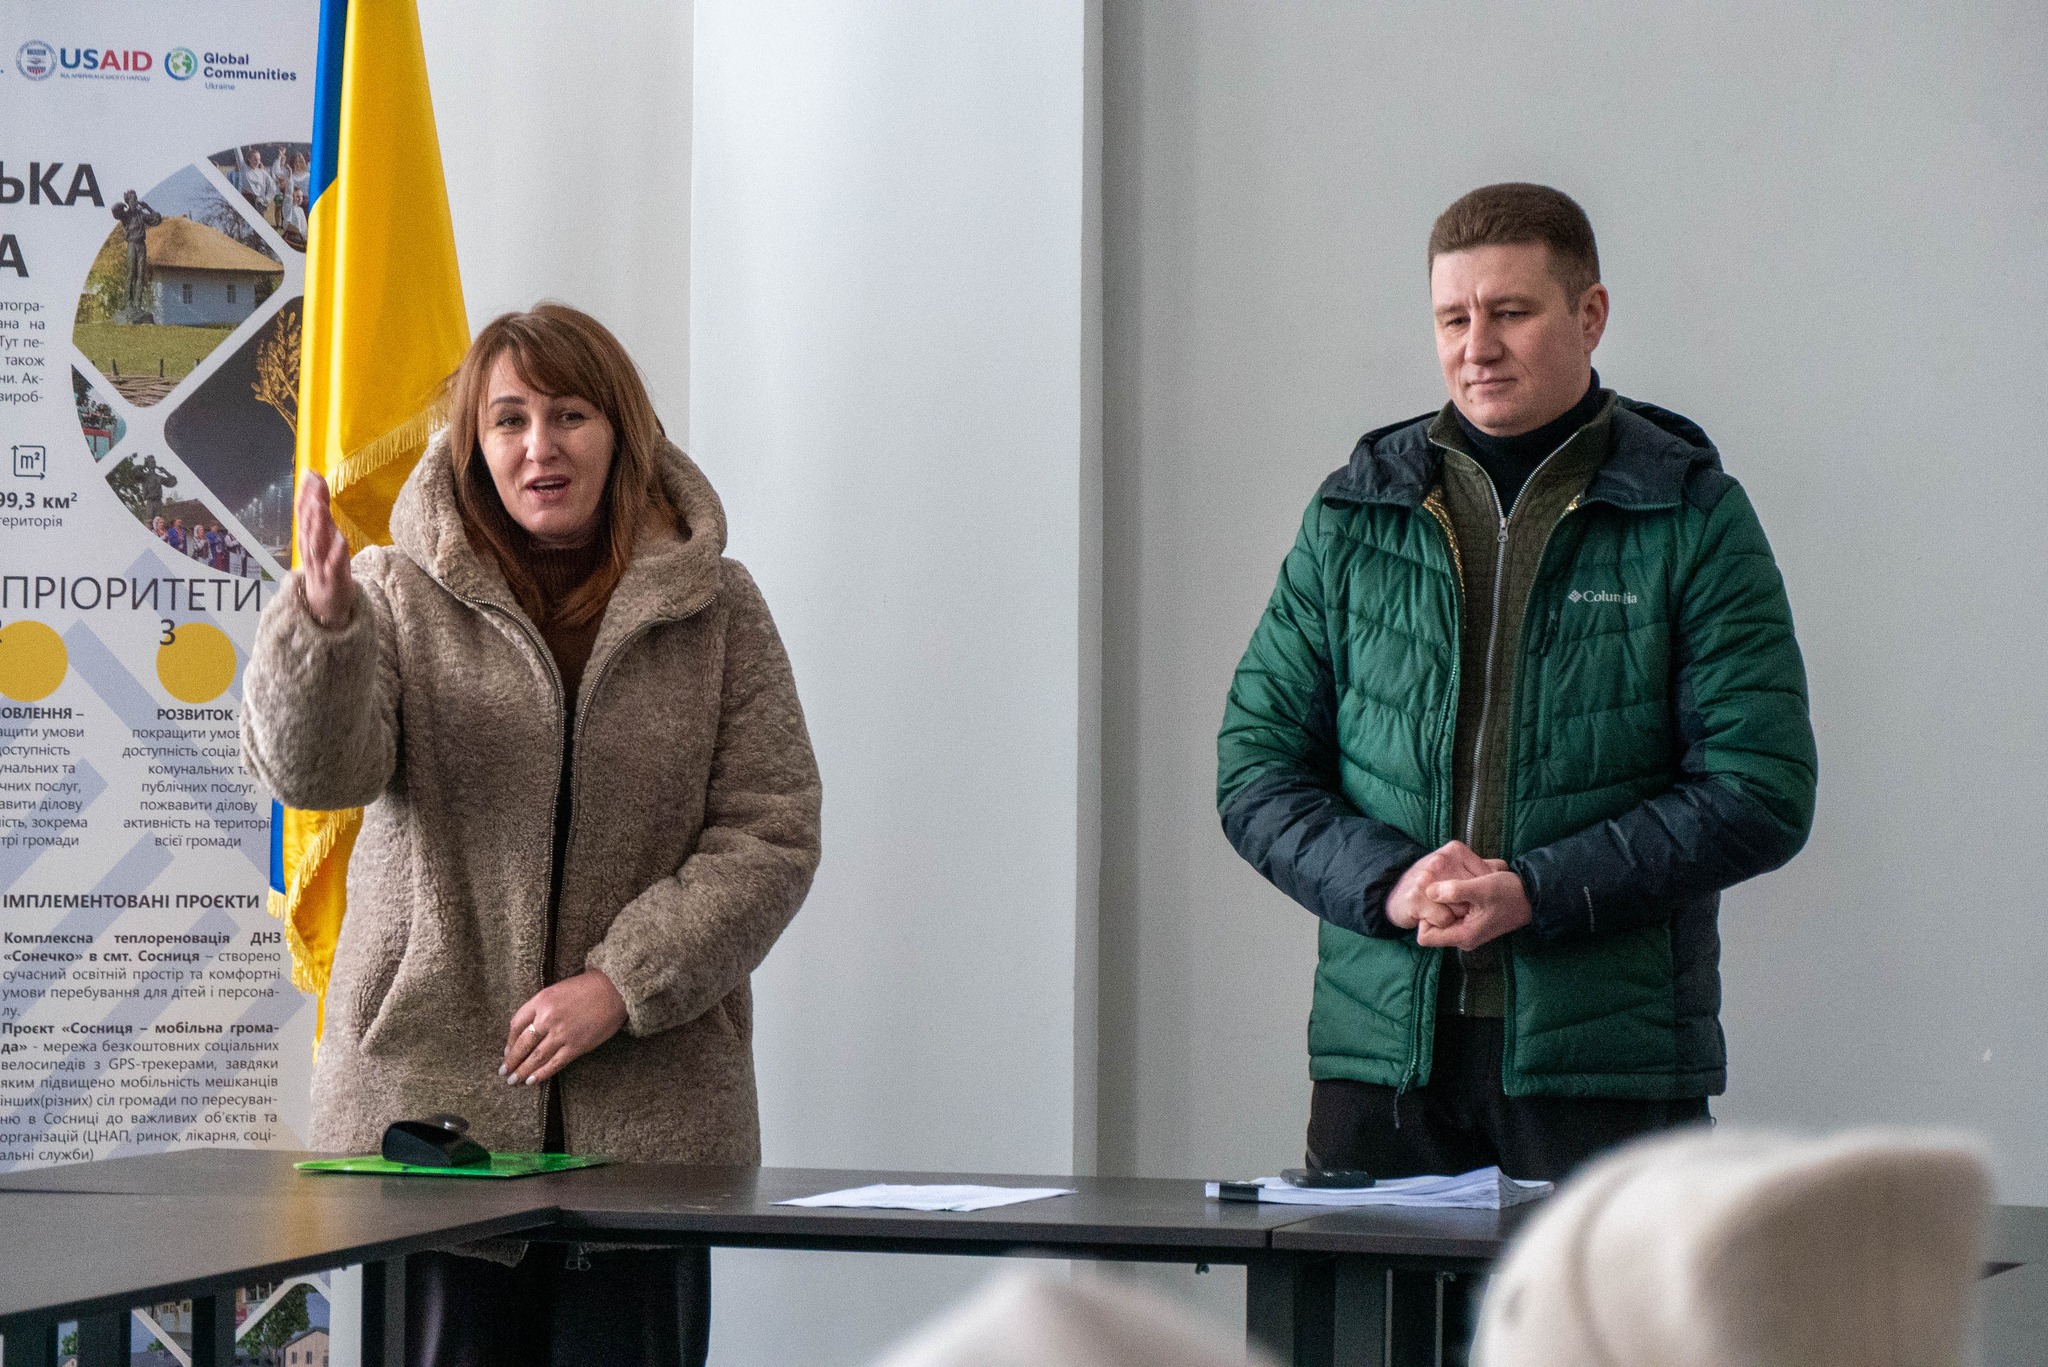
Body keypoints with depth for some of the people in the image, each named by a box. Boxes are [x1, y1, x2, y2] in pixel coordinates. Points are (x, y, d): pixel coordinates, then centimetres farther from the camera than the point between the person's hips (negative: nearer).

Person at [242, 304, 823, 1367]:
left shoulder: (715, 610, 7)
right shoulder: (404, 597, 6)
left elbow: (772, 833, 2)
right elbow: (313, 769, -8)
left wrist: (621, 983, -9)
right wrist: (322, 620, -28)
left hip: (649, 1109, 1)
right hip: (435, 1090, 0)